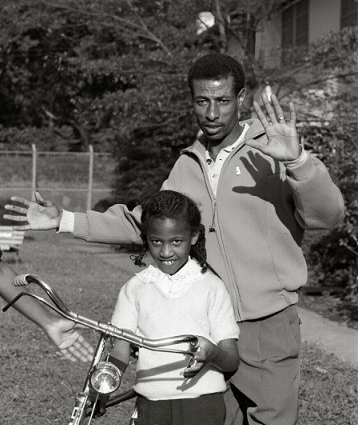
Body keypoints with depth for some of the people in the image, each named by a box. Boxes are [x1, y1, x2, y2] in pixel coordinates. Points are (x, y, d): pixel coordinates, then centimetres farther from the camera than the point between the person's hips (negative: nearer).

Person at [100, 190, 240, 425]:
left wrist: (211, 352, -26)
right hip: (149, 405, 2)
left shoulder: (211, 286, 0)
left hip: (202, 406, -2)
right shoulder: (135, 288, 6)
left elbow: (232, 361, -3)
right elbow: (121, 352, 1)